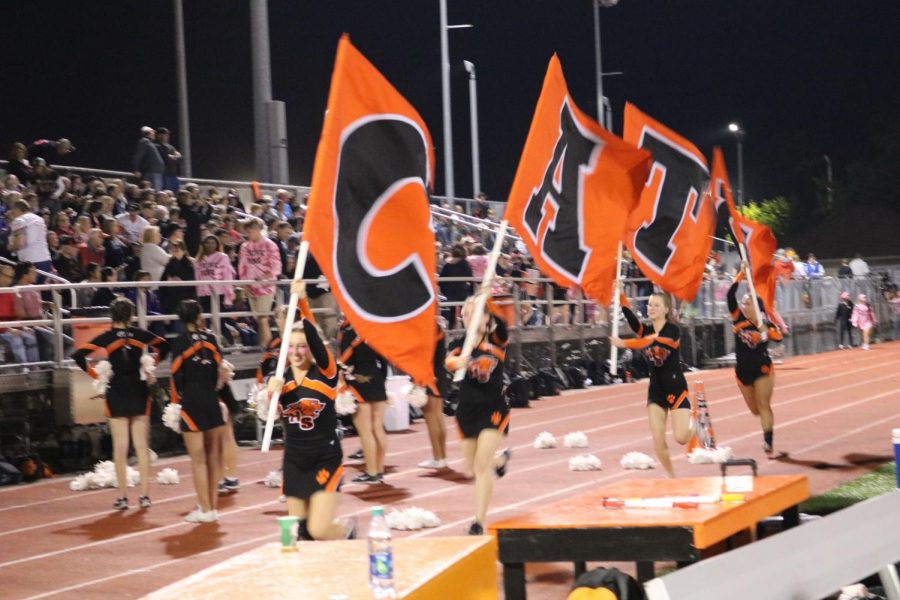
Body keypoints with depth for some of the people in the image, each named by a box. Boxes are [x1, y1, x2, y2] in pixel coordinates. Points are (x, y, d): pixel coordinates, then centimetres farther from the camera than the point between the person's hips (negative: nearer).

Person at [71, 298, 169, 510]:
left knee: (120, 447, 2)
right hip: (139, 392, 1)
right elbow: (163, 346, 7)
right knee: (142, 445, 6)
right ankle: (145, 494, 5)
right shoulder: (140, 334, 1)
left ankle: (123, 497, 3)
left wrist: (95, 374, -4)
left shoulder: (106, 338, -5)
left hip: (116, 393, -1)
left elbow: (78, 356, -13)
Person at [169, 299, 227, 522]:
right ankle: (212, 506, 15)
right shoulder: (210, 338, 3)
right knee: (212, 456, 10)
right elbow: (219, 367, 2)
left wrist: (175, 401, 2)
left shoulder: (180, 342, -8)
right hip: (212, 400, 4)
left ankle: (205, 509, -2)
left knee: (198, 459, -2)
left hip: (191, 402, -4)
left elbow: (176, 376, -8)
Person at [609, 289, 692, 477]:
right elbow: (628, 314, -17)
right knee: (658, 440, -3)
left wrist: (624, 343, -45)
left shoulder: (673, 330, -13)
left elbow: (652, 342, -32)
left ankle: (692, 424, 23)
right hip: (655, 389, 5)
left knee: (681, 437, -12)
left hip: (676, 388, -5)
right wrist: (619, 293, -31)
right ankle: (671, 476, 15)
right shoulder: (645, 330, 3)